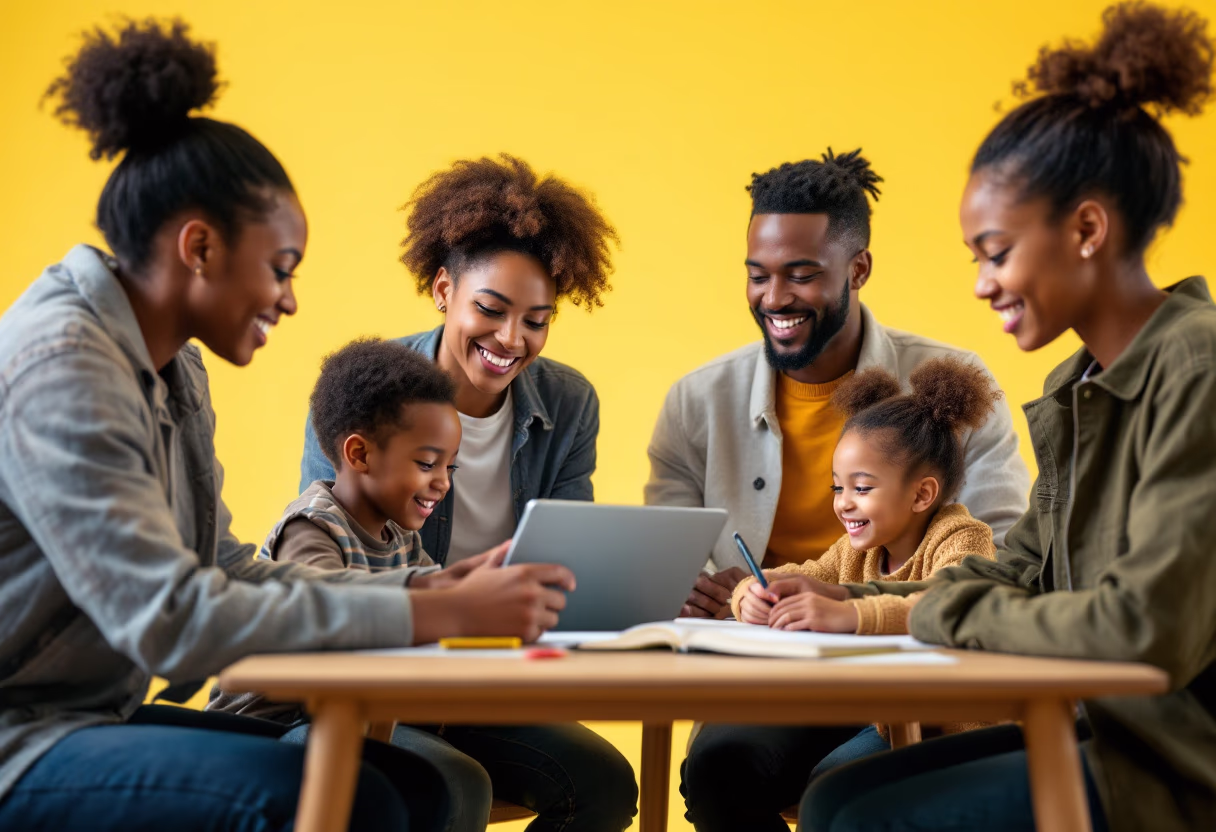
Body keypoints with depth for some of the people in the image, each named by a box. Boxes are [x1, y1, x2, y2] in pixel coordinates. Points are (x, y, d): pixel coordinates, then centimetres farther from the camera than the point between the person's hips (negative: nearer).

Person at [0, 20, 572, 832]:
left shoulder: (175, 370, 9)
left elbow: (232, 571, 6)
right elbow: (172, 622, -27)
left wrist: (446, 583, -4)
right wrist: (439, 613, -25)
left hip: (97, 717, 9)